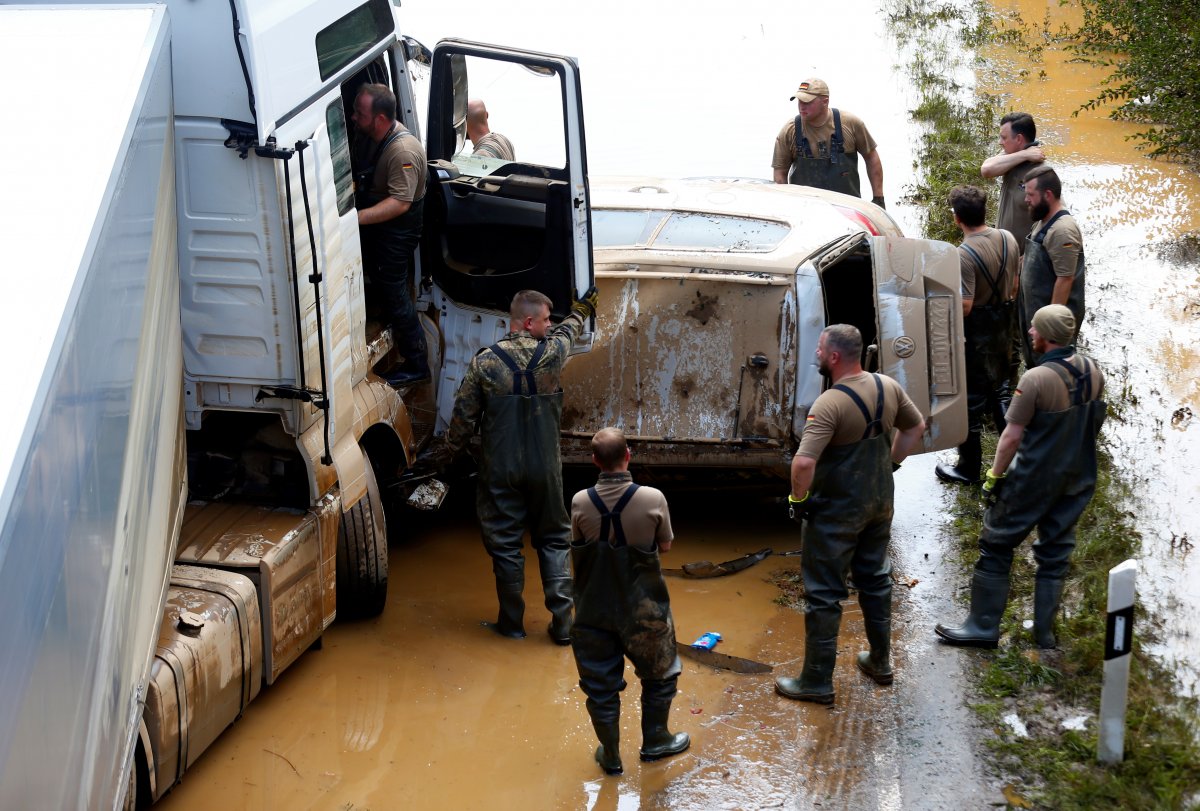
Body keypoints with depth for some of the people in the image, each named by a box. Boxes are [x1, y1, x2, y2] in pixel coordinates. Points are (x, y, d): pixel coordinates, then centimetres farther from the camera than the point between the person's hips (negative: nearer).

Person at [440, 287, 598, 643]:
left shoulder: (484, 362, -10)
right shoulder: (550, 354, -6)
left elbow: (464, 415, -3)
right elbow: (568, 331, 18)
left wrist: (450, 448, 16)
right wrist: (582, 309, 40)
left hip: (501, 470, -1)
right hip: (545, 469, 1)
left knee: (504, 544, 9)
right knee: (554, 541, 13)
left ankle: (512, 622, 17)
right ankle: (562, 623, 10)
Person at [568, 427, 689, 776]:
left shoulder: (581, 503, -13)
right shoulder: (652, 499, -17)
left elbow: (577, 546, 1)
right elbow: (665, 545, -3)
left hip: (594, 612, 1)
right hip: (643, 610, -1)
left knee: (601, 684, 14)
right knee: (658, 674, 23)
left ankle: (610, 756, 24)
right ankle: (654, 740, 35)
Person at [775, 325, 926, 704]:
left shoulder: (830, 404, -26)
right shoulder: (888, 387, -3)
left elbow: (803, 463, -34)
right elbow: (915, 427, 14)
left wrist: (798, 498, -17)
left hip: (837, 511, -7)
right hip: (880, 503, 7)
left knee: (823, 594, 4)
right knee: (875, 579, 23)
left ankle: (817, 682, 11)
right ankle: (880, 661, 36)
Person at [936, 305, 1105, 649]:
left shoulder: (1036, 379, -24)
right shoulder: (1093, 371, -3)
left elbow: (1012, 435, -19)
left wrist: (995, 474, -8)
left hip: (1034, 479, -6)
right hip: (1077, 478, 6)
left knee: (997, 546, 8)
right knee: (1055, 553, 15)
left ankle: (983, 626, 13)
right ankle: (1045, 633, 20)